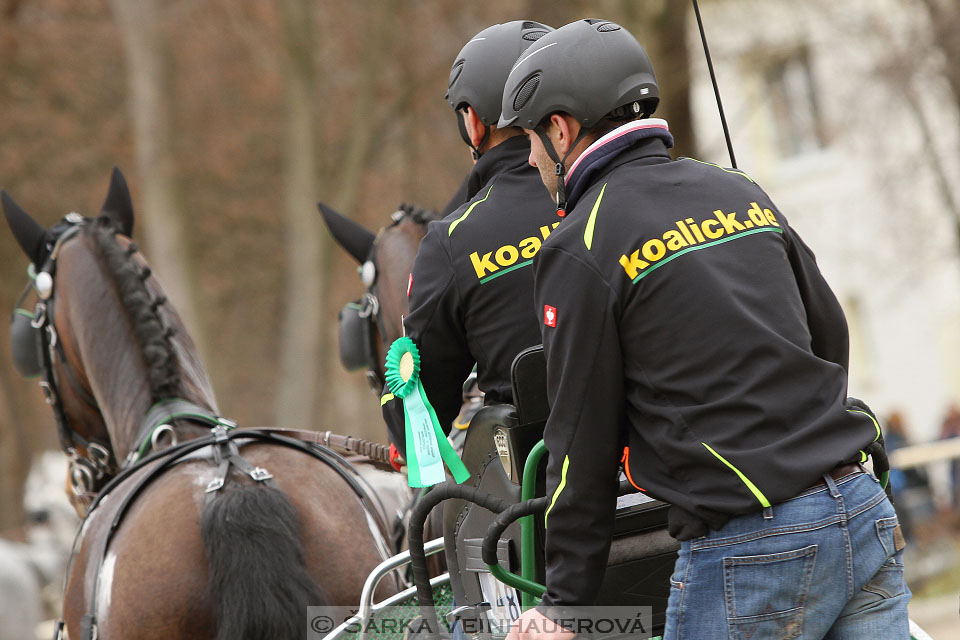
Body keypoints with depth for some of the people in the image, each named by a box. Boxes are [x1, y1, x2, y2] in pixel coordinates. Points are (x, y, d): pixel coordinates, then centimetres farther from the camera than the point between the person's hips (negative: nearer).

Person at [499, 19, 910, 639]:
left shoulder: (580, 250, -5)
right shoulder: (738, 191, 15)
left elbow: (583, 444, -3)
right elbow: (830, 332, 22)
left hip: (749, 550, -6)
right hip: (869, 518, 7)